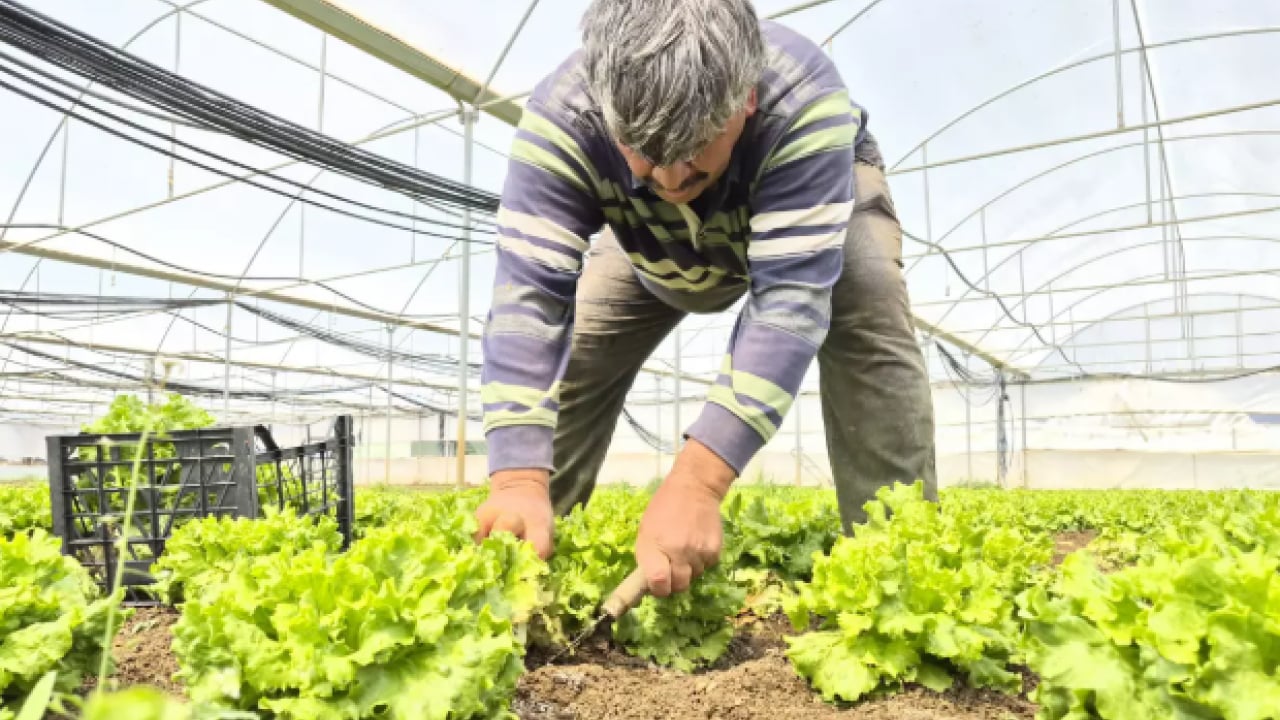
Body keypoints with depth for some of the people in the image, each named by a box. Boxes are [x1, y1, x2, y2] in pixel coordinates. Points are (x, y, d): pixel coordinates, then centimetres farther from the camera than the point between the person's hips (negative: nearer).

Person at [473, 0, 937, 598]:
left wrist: (697, 480, -60)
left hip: (823, 195, -1)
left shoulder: (805, 103, -44)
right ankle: (536, 547, 9)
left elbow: (790, 297, -49)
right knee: (572, 349, -9)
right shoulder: (560, 116, -38)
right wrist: (519, 480, -57)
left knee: (867, 322, -31)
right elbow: (530, 289, -44)